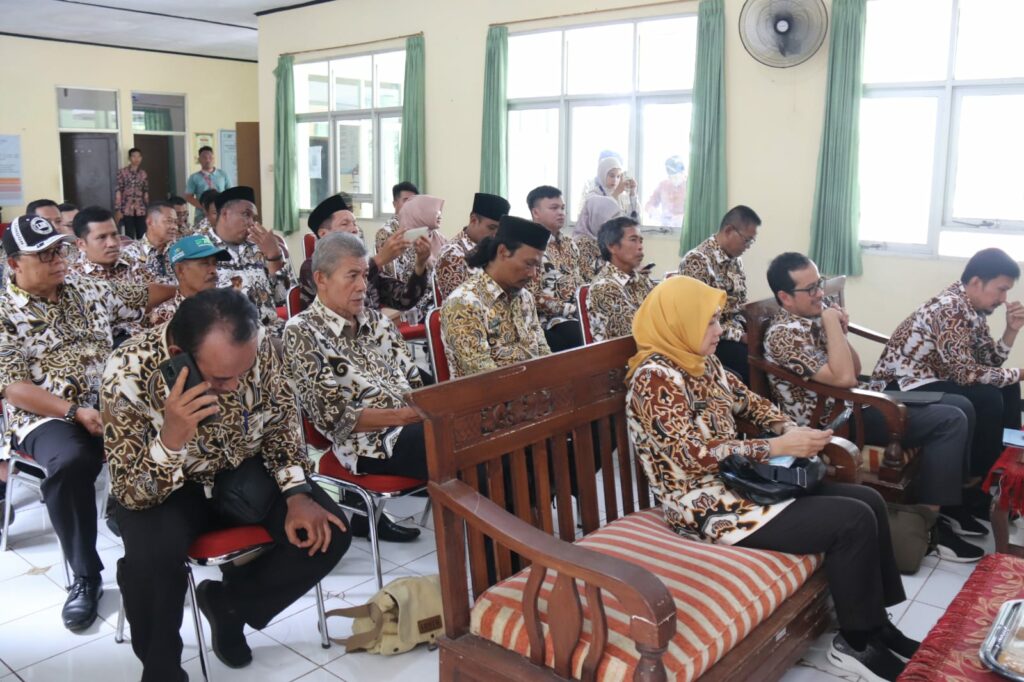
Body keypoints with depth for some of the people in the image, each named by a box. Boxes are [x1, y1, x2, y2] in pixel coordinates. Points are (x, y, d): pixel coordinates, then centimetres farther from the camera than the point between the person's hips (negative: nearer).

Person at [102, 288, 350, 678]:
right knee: (152, 555, -33)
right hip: (169, 488, -3)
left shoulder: (255, 343, -22)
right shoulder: (129, 374, -29)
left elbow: (280, 420, -4)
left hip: (242, 471, 3)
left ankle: (226, 602, 12)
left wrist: (297, 494, -17)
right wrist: (170, 439, -44)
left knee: (326, 534, -15)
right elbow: (129, 494, -25)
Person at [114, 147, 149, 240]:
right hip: (127, 209, -3)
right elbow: (118, 192, -4)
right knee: (129, 237, 0)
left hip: (141, 210, 3)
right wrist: (117, 210, -9)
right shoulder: (122, 172, -2)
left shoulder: (143, 174, 9)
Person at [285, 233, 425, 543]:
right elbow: (334, 417, -10)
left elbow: (415, 383, 14)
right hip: (371, 443, -7)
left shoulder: (378, 321, 17)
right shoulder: (303, 332, -4)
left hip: (414, 426, 7)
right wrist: (402, 416, -18)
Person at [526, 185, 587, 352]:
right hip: (553, 319, -7)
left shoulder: (570, 244, 19)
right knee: (579, 335, -32)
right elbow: (534, 296, -13)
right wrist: (573, 309, -15)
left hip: (582, 312, 7)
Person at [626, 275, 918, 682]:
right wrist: (779, 447, -23)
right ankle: (854, 644, 3)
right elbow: (695, 454, -25)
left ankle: (876, 622, 17)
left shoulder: (702, 363, 9)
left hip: (740, 481, 10)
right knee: (853, 520, -15)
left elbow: (748, 401, 20)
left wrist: (789, 428, 0)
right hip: (711, 506, -9)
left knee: (868, 501, 4)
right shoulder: (655, 376, -20)